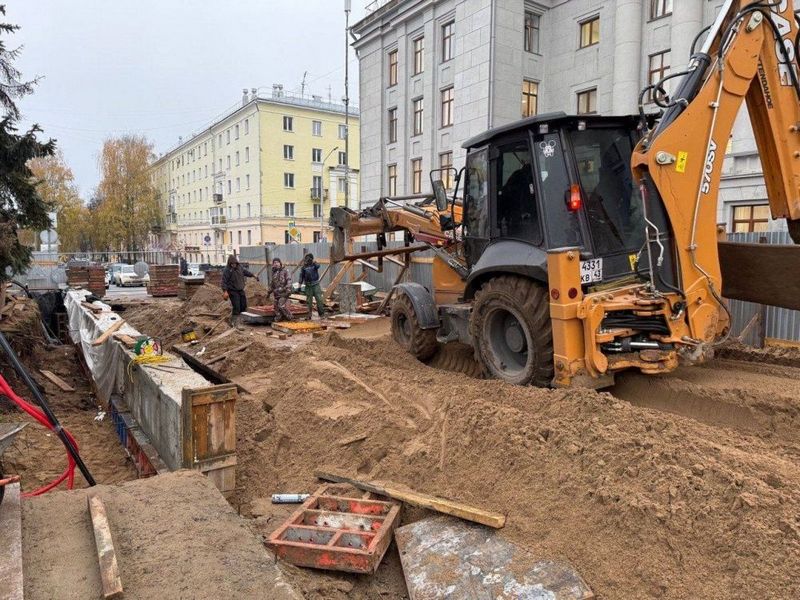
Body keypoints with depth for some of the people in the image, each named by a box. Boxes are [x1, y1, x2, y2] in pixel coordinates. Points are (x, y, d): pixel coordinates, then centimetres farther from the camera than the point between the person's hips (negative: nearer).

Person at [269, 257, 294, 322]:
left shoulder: (284, 271, -5)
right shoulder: (273, 273, 13)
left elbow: (289, 280, -13)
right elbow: (271, 283, 23)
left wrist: (288, 289, -24)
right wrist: (269, 291, 25)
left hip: (283, 292, -7)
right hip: (276, 293, 7)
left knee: (281, 306, -16)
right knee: (276, 306, 4)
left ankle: (289, 317, -1)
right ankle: (279, 319, 15)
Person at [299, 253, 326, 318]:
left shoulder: (314, 264, 0)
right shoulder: (304, 267, 4)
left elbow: (318, 266, -24)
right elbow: (301, 276, 7)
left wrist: (314, 262, -43)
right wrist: (300, 284, 1)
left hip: (316, 284, -1)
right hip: (308, 285, 1)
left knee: (319, 299, -6)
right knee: (309, 301, 4)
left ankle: (321, 313, 2)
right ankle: (309, 314, 12)